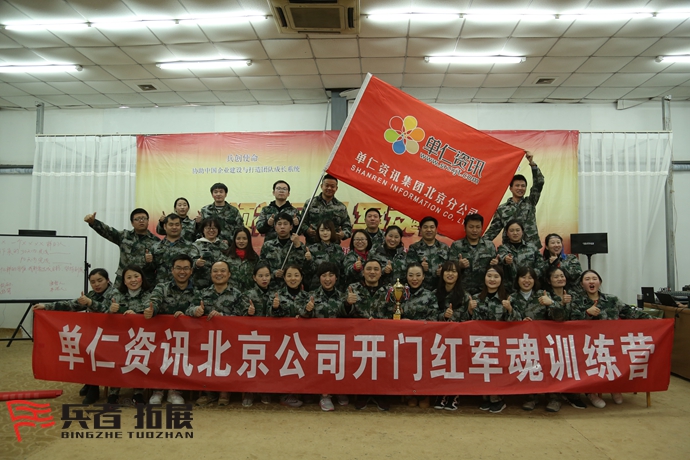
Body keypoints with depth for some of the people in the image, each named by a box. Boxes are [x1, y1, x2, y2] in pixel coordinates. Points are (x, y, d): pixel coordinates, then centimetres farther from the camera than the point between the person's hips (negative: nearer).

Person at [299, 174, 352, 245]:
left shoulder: (341, 207, 13)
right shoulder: (310, 203, 6)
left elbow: (347, 226, 13)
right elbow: (301, 222, 4)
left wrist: (344, 234, -9)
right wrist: (307, 230, -16)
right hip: (312, 245, -2)